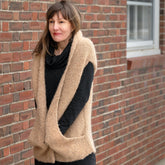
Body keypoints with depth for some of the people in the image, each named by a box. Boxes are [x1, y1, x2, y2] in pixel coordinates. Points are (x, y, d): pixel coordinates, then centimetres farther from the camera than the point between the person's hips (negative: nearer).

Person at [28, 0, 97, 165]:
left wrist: (59, 127, -15)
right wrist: (43, 128, -6)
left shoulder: (84, 48, -8)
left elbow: (82, 95, -12)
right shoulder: (42, 53, 6)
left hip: (74, 140, -4)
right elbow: (38, 94, 6)